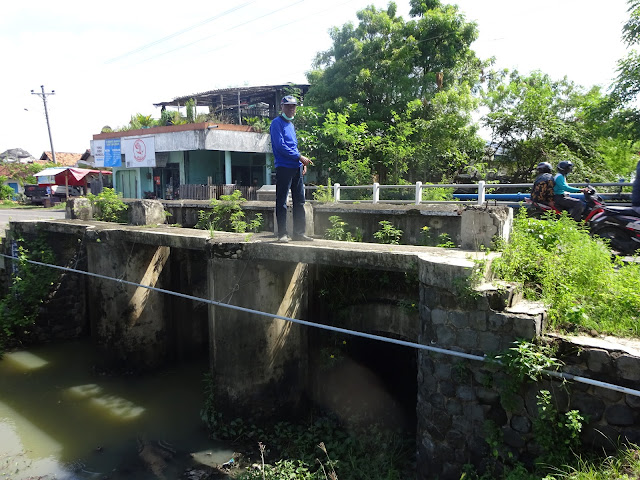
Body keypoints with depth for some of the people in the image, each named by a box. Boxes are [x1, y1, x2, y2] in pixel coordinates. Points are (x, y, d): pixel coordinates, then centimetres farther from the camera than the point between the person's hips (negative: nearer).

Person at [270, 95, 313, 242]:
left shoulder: (291, 124, 22)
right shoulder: (277, 123, -3)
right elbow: (281, 146, -14)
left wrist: (302, 163, 12)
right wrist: (300, 157, -13)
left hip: (297, 167, 8)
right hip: (284, 167, -8)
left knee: (299, 201, 8)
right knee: (281, 202, -4)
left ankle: (299, 233, 14)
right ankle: (282, 234, 1)